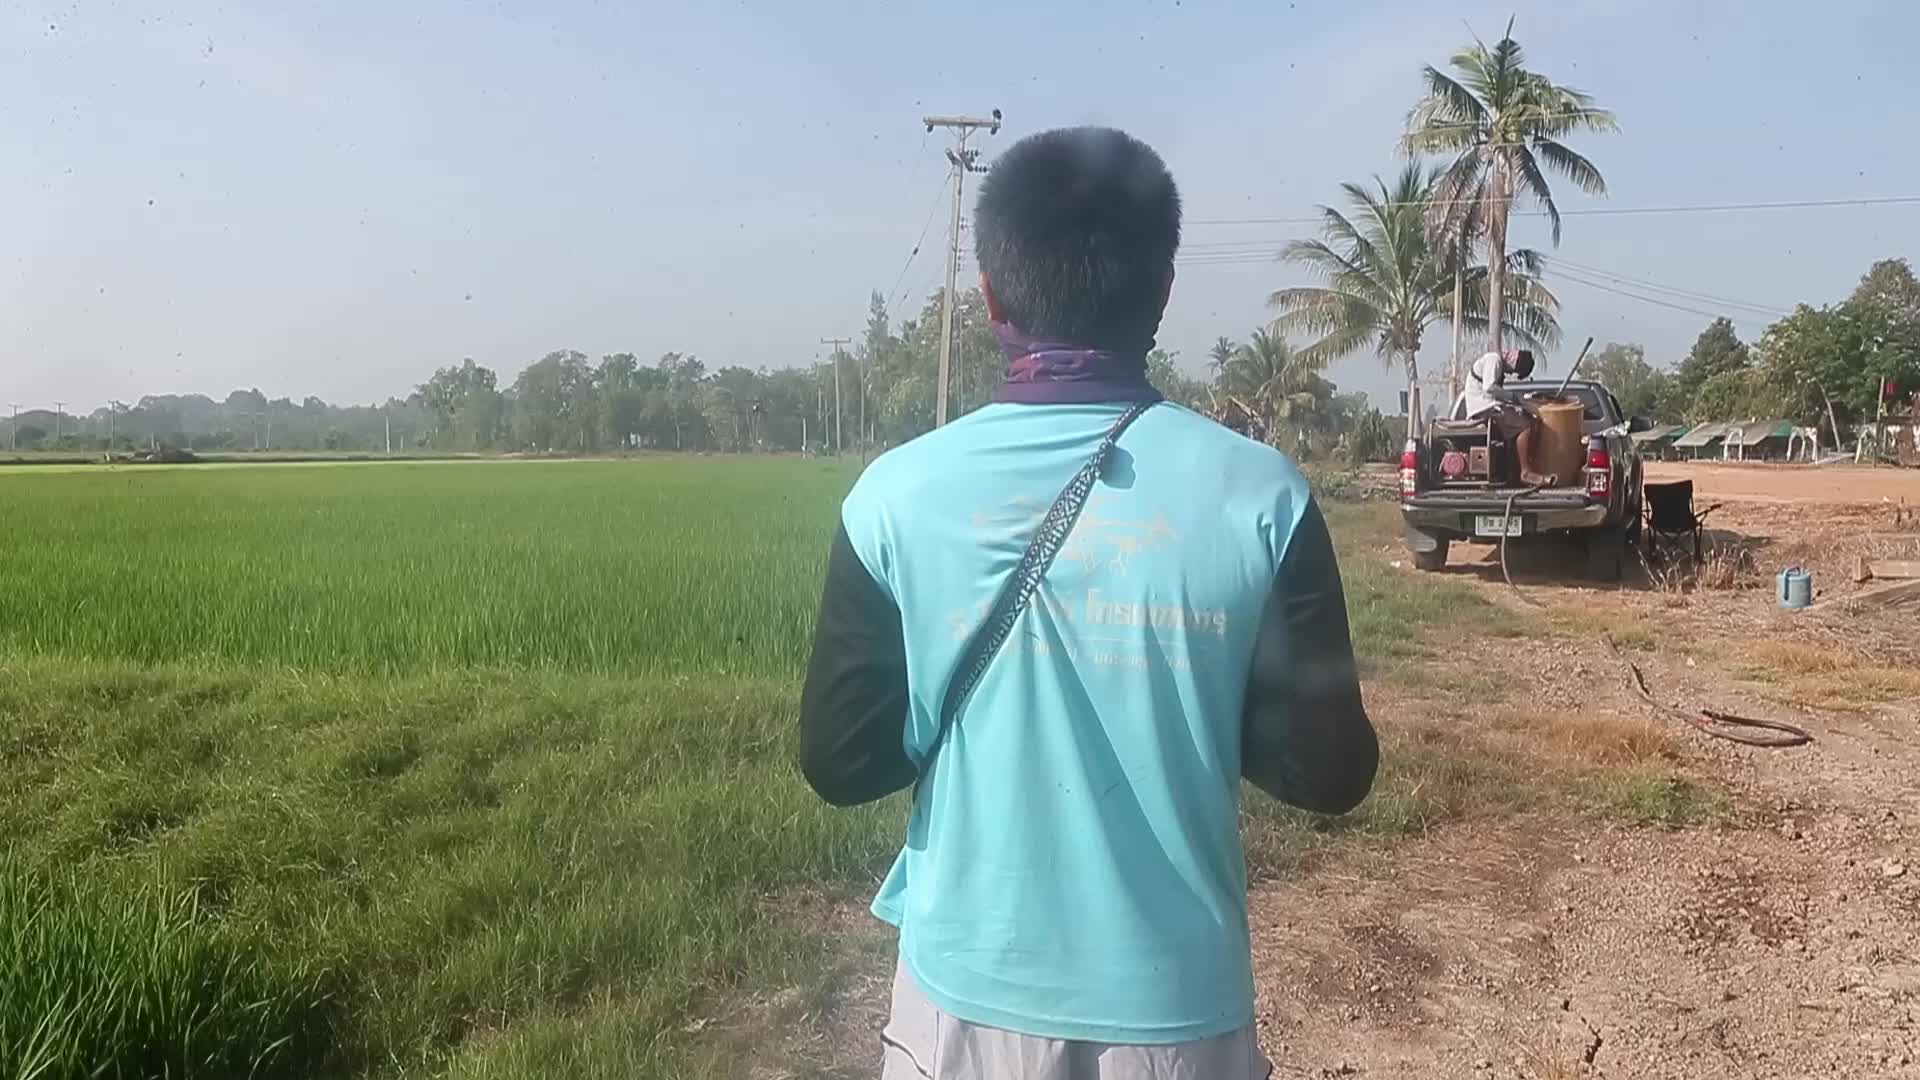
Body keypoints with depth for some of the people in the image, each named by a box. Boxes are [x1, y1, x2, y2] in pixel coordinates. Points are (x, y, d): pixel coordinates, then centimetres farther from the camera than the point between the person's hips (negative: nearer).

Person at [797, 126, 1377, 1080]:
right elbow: (1329, 773, -8)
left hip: (968, 990, 0)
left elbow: (839, 763, -7)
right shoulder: (1257, 496, -13)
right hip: (1175, 1002, 0)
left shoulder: (896, 495, -13)